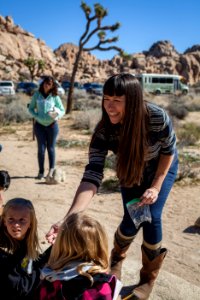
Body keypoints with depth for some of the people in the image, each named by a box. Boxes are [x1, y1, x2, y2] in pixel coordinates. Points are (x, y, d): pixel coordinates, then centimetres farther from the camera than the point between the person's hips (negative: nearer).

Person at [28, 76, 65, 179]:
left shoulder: (55, 97, -2)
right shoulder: (36, 95, 2)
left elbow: (62, 110, 3)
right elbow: (30, 108, 7)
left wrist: (57, 114, -18)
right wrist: (36, 116, -11)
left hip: (52, 125, -1)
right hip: (39, 125, 1)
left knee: (51, 148, 5)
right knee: (41, 148, -1)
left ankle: (51, 170, 15)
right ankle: (41, 171, 8)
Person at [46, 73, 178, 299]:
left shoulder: (157, 117, -36)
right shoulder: (104, 130, -33)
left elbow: (169, 150, -16)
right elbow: (92, 175, -40)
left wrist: (156, 187, -18)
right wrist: (70, 219, -51)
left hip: (162, 168, -1)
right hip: (131, 171, 1)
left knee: (151, 218, -12)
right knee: (131, 221, -5)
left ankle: (148, 279, 12)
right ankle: (117, 257, 31)